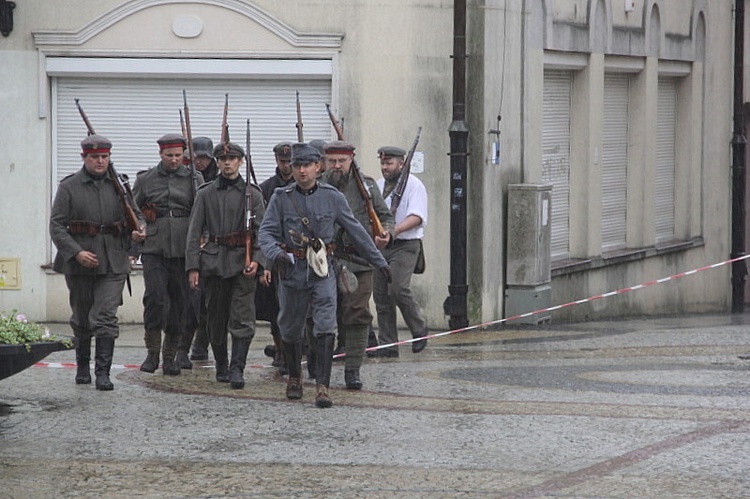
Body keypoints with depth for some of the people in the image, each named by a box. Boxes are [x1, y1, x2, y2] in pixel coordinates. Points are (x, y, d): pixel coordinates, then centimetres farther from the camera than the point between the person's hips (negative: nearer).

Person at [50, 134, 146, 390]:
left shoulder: (118, 185, 8)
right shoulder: (69, 187, -1)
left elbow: (136, 214, 16)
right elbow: (56, 225, -5)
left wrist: (138, 230, -8)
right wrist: (77, 252, -16)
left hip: (112, 262, 1)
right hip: (78, 263, -1)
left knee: (106, 318, -10)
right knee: (81, 319, 12)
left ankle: (103, 373, -10)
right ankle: (82, 367, 30)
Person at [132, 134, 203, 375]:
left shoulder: (194, 180, 8)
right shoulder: (145, 180, 9)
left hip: (183, 250, 1)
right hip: (153, 249, -1)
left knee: (180, 301, 3)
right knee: (155, 297, -15)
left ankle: (170, 356, 13)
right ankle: (152, 352, -4)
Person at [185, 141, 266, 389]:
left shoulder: (252, 193, 5)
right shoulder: (206, 194, 7)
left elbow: (261, 230, 2)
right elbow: (194, 232, 5)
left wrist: (256, 259, -13)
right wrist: (193, 267, -3)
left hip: (243, 262, -1)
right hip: (214, 262, 1)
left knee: (243, 320, -11)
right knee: (216, 320, 8)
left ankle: (237, 369, -13)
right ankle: (221, 367, 21)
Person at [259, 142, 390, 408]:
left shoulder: (332, 197, 1)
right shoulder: (281, 198, 1)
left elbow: (356, 231, 8)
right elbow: (267, 231, -4)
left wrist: (379, 261, 12)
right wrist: (276, 253, -26)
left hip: (322, 271, -1)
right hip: (291, 271, 1)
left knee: (325, 328, -14)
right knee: (290, 330, 13)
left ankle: (322, 386, -16)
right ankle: (294, 378, 35)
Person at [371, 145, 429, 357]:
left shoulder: (414, 185, -6)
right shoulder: (378, 185, 17)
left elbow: (417, 217, -17)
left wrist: (394, 230, -30)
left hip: (405, 246, -7)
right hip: (380, 246, 7)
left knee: (398, 288, -21)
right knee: (381, 295, 3)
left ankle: (419, 330, 1)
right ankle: (388, 345, 7)